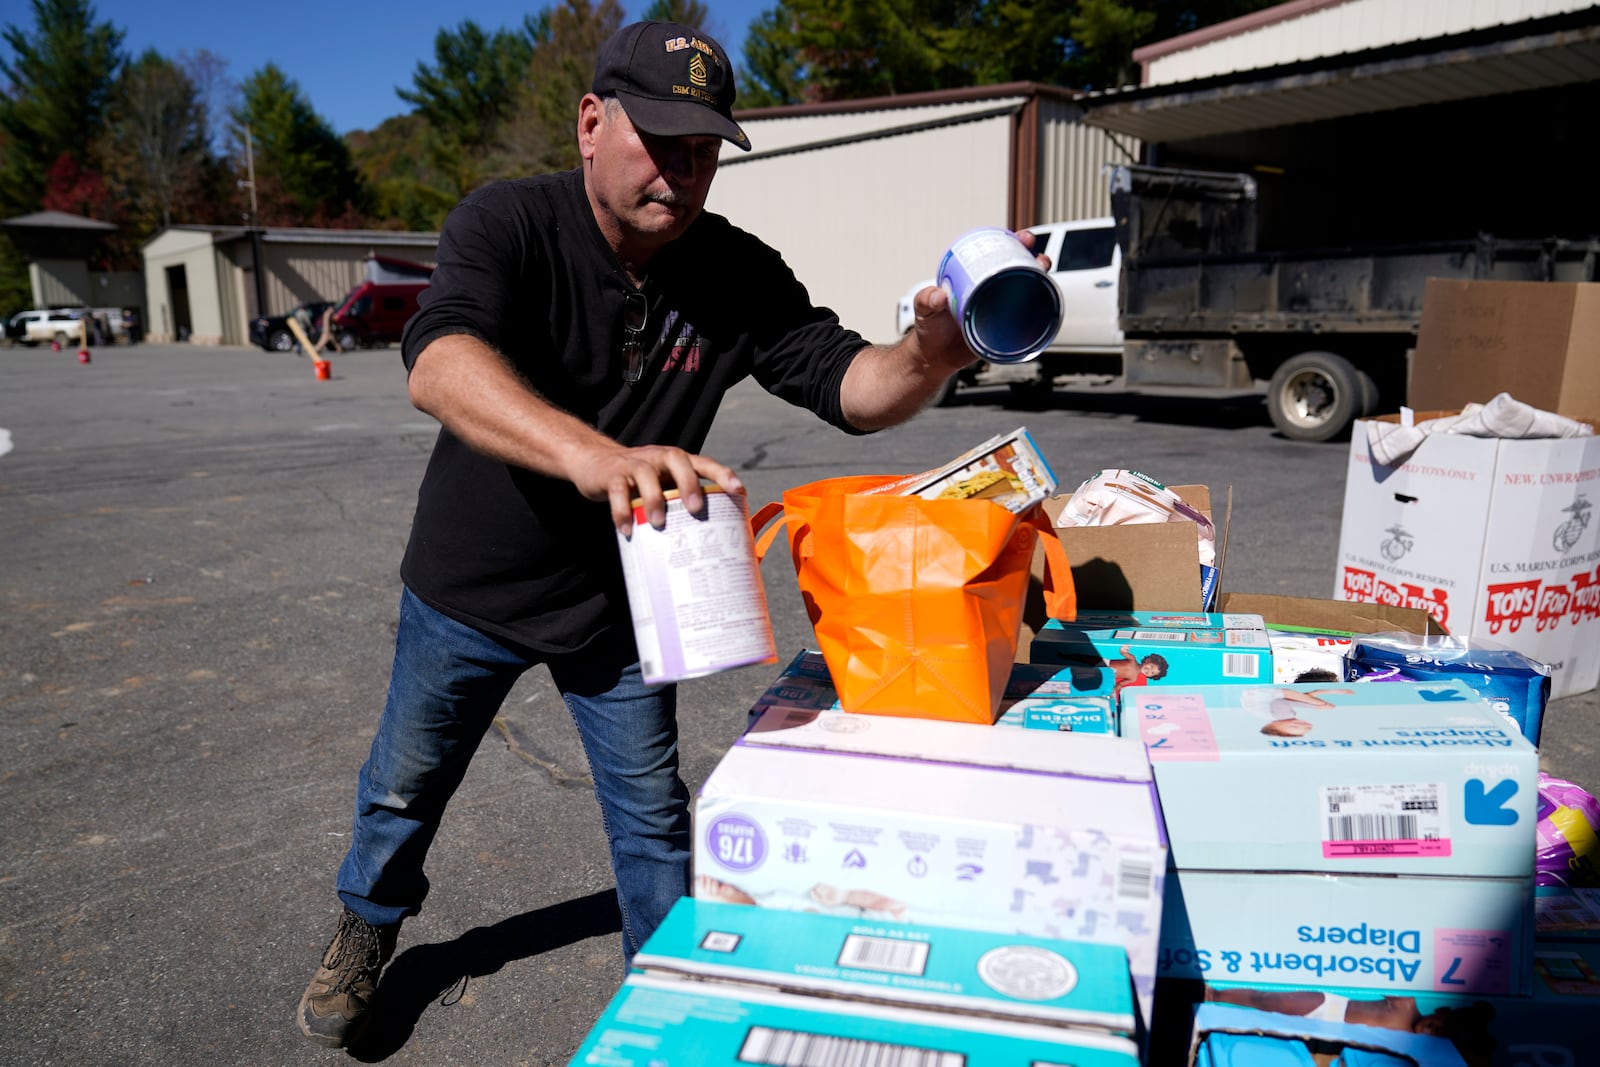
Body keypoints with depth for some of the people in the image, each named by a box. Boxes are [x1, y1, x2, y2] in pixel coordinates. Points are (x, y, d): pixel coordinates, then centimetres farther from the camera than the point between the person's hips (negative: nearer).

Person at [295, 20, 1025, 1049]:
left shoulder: (740, 275, -13)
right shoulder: (507, 222, -23)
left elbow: (848, 384, -16)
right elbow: (438, 362, -41)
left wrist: (927, 358, -41)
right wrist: (596, 456, -60)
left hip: (618, 598, 1)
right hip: (471, 582, -1)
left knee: (653, 810, 11)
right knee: (406, 782, 20)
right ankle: (365, 935, 51)